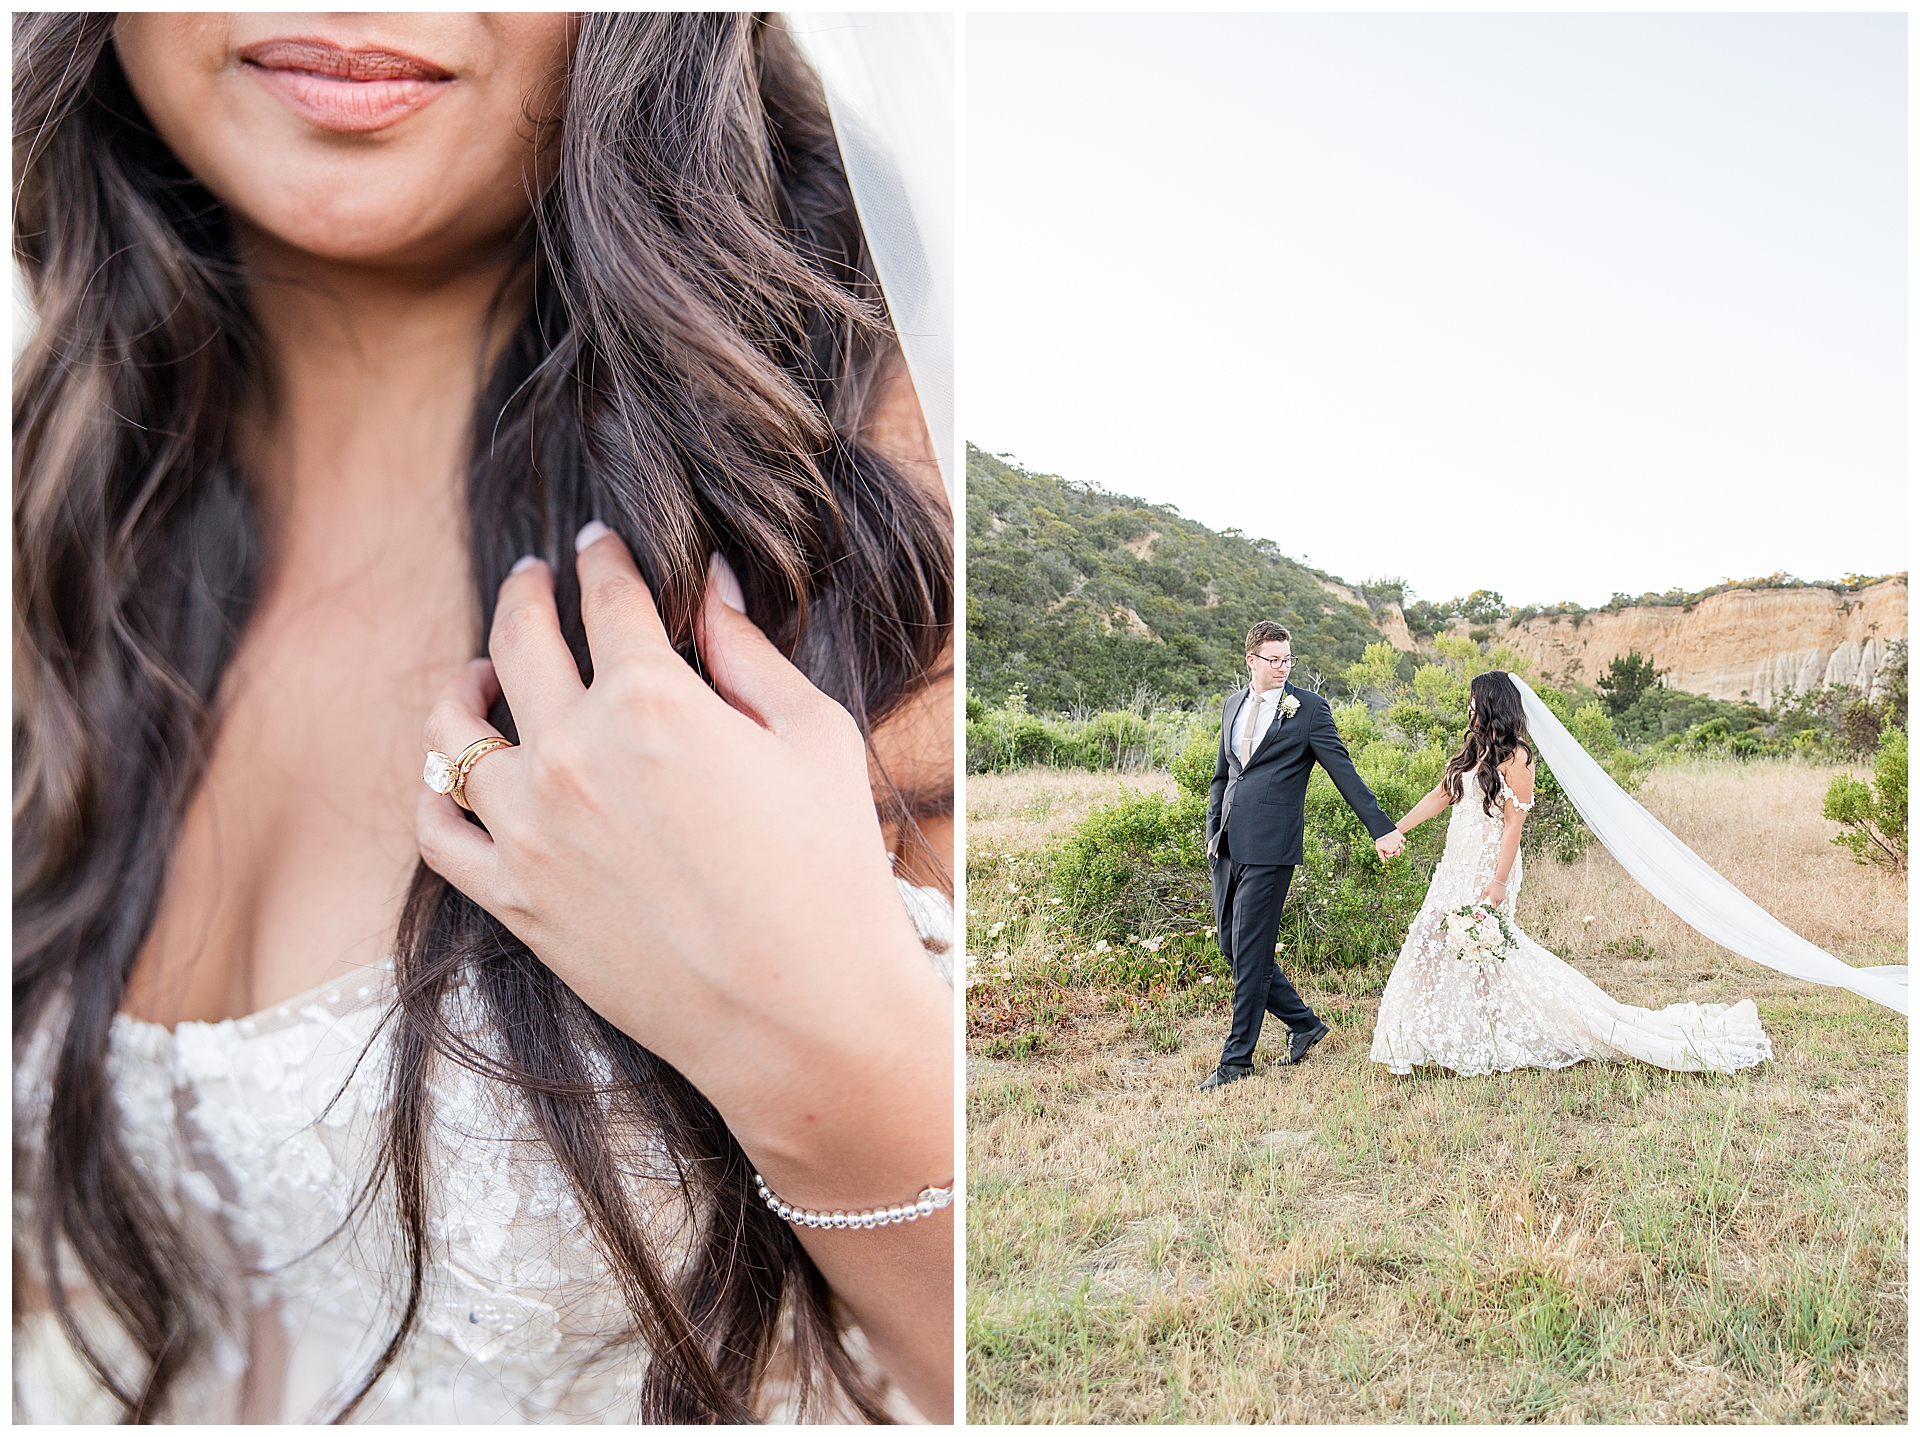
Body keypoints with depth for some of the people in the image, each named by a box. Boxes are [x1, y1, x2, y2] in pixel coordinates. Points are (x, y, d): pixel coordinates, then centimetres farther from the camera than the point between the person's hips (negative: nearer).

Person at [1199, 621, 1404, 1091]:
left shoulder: (1309, 708, -3)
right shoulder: (1233, 704, 14)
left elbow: (1344, 772, -2)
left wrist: (1381, 829, -4)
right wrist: (1213, 830, 14)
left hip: (1269, 846, -6)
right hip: (1228, 845, 7)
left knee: (1250, 951, -3)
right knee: (1232, 946, 11)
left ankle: (1237, 1059, 9)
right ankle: (1304, 1023, 28)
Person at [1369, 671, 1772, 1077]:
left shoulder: (1514, 756, -11)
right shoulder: (1474, 750, 12)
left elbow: (1513, 824, -15)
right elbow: (1439, 796, 18)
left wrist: (1499, 882, -20)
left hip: (1487, 866, -9)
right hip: (1457, 864, 9)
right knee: (1434, 943, 8)